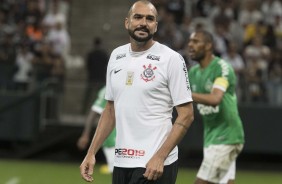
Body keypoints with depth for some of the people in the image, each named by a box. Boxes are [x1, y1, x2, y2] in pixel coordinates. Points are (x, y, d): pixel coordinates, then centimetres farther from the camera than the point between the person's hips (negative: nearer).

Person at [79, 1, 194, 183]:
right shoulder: (116, 56, 12)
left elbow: (186, 115, -8)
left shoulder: (171, 58, -6)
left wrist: (160, 157, -17)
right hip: (121, 162, 6)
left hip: (154, 165, -6)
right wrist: (91, 153, 10)